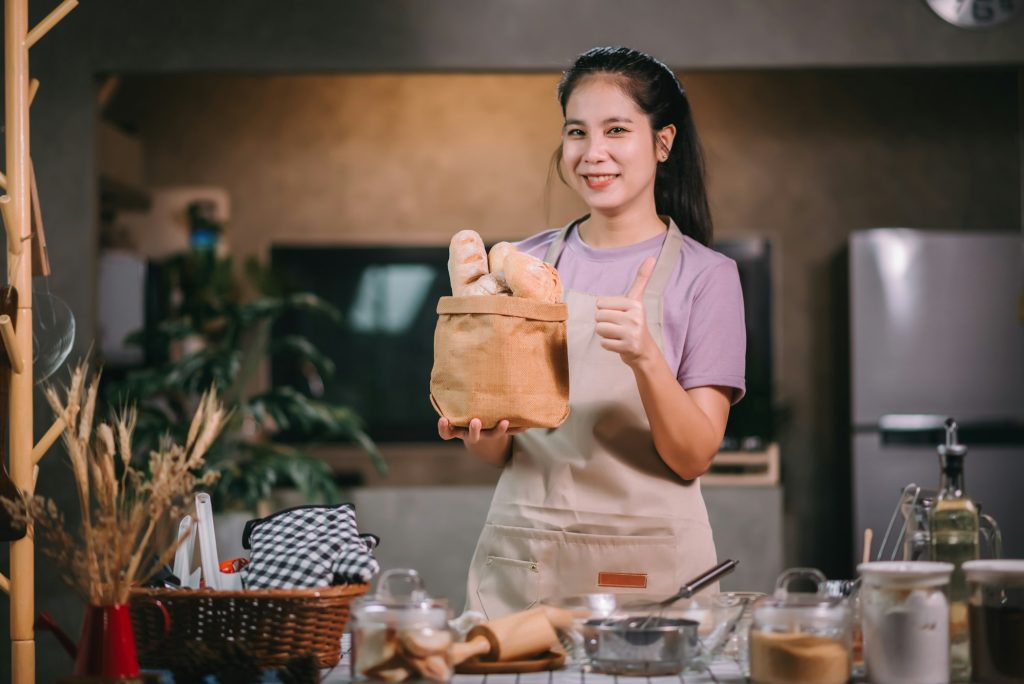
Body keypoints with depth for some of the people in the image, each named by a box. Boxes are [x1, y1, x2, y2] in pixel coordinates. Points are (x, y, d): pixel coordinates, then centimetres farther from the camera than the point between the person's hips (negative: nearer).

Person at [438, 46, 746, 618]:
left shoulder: (706, 276, -2)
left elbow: (693, 458, -9)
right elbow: (499, 453, 10)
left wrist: (644, 357, -25)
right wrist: (480, 429, -13)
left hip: (648, 569, -2)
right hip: (521, 563, 3)